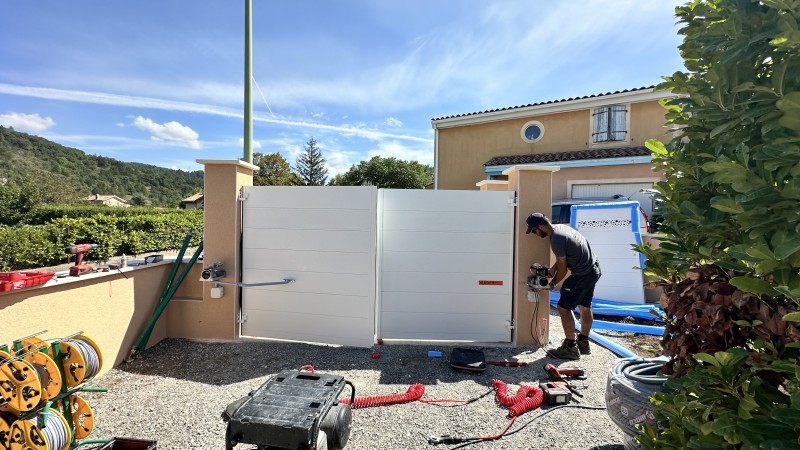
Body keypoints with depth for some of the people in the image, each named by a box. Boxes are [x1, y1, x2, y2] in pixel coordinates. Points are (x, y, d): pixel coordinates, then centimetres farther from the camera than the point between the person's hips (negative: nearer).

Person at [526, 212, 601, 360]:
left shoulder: (556, 240, -25)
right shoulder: (560, 227, 4)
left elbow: (563, 269, -15)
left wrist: (553, 283, 0)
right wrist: (553, 268, 3)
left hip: (583, 275, -10)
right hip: (594, 269, 10)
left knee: (564, 308, -4)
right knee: (585, 307, 20)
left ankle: (571, 348, 4)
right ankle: (583, 343, 35)